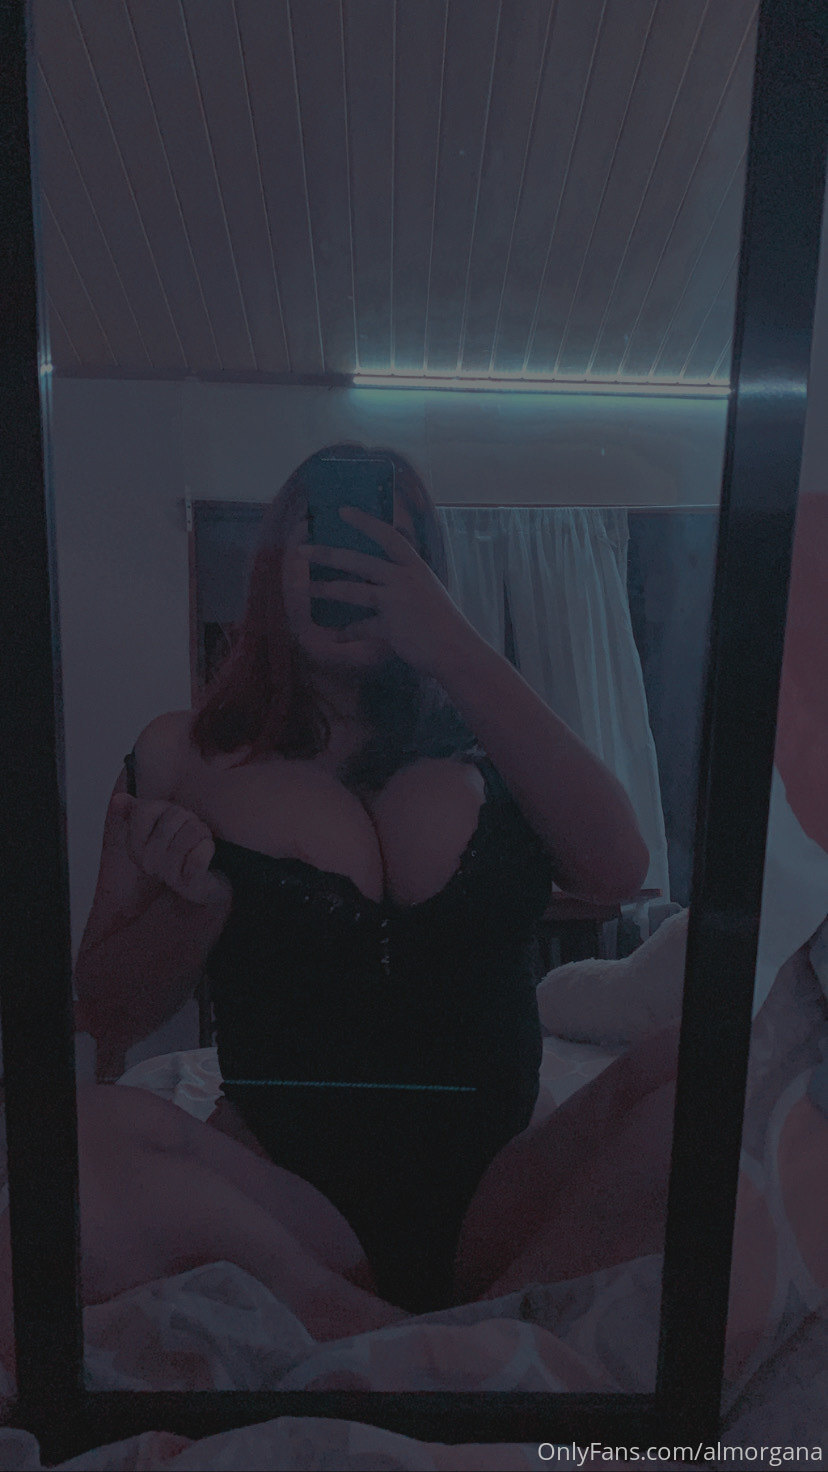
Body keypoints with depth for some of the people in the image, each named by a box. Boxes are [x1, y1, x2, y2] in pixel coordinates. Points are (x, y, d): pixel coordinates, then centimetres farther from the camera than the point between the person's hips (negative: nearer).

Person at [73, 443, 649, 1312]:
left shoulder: (475, 744, 2)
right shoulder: (184, 755, 1)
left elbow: (617, 872, -16)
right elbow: (108, 1016, 3)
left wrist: (453, 647, -19)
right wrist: (194, 900, -19)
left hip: (498, 1189, 4)